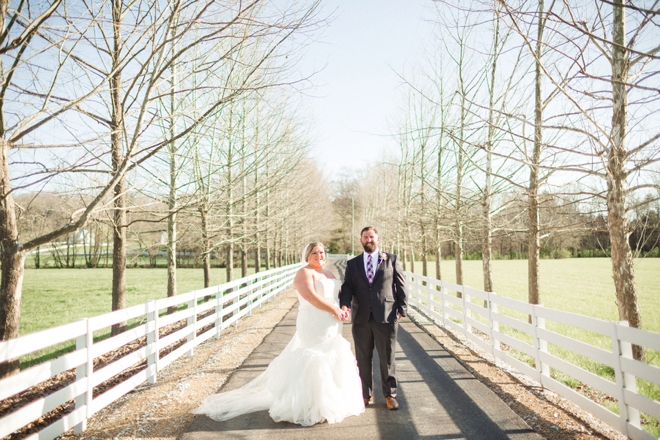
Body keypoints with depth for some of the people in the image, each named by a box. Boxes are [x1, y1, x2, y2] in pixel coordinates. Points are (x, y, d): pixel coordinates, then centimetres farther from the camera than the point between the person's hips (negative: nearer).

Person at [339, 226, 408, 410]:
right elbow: (347, 287, 0)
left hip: (386, 317, -2)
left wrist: (401, 310, -3)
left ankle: (390, 395, 23)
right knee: (363, 359, 10)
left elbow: (401, 286, 4)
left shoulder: (391, 260, 5)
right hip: (361, 319, 2)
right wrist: (345, 304, -18)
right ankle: (366, 395, 25)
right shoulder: (352, 264, 10)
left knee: (387, 359, 7)